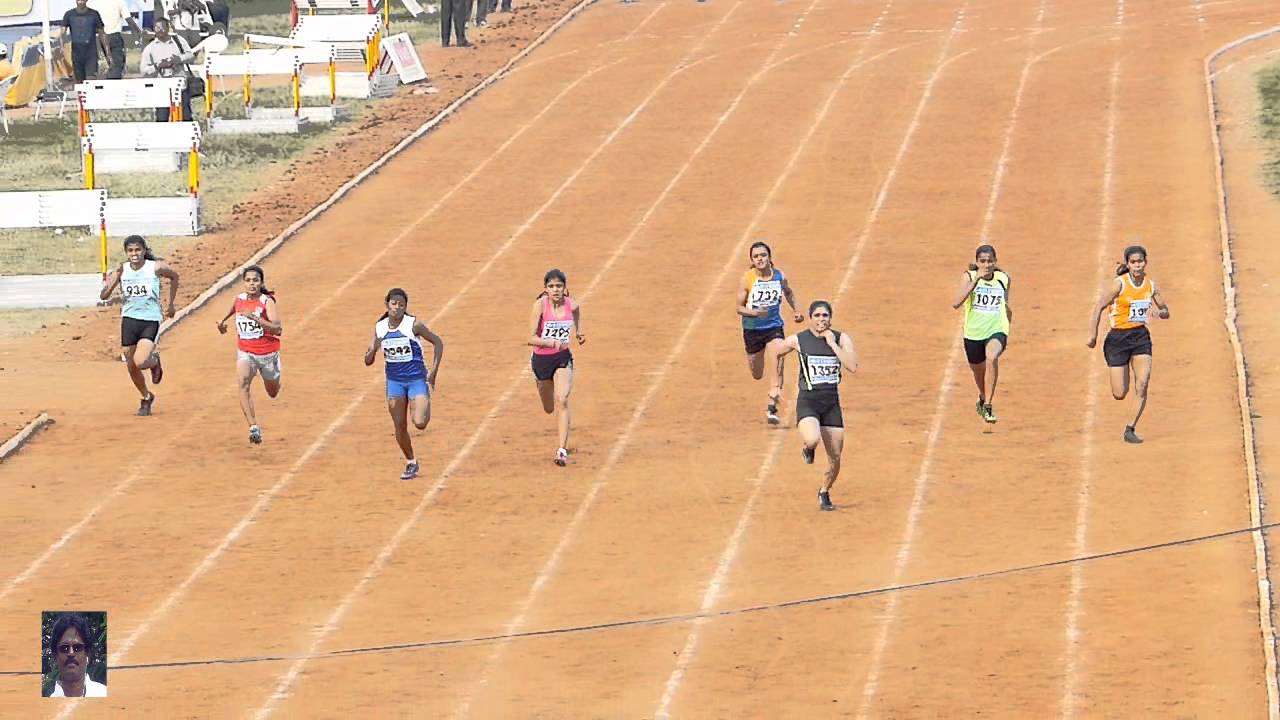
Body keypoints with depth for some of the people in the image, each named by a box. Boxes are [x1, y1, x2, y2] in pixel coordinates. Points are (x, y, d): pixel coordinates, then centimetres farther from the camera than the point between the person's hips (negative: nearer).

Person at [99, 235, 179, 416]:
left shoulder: (155, 268, -8)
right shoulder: (122, 270, -3)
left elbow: (174, 277, 12)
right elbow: (103, 296, -6)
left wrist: (170, 304, 13)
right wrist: (115, 278, -21)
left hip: (151, 320, -3)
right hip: (129, 320, 3)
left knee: (140, 362, -21)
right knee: (132, 367, 9)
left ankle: (154, 361, 16)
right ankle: (146, 398, 34)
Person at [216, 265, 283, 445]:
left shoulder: (268, 302, -17)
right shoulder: (239, 300, -3)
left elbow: (278, 329, -30)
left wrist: (255, 318, -36)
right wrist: (223, 321, 25)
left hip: (268, 353, -2)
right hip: (245, 352, 2)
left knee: (273, 393, 19)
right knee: (243, 383, -29)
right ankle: (254, 428, -35)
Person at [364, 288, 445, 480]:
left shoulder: (413, 325, -12)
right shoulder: (380, 328, -2)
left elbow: (437, 342, -1)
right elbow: (368, 361, 3)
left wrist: (434, 372, -7)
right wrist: (373, 349, -20)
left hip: (417, 379, -4)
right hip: (394, 381, 4)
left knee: (420, 423, -16)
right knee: (400, 426, 4)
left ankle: (426, 407, 19)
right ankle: (410, 463, 23)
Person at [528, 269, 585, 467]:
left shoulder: (571, 305, -10)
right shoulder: (540, 305, -19)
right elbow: (531, 338, -24)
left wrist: (579, 331, 16)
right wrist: (550, 342, -39)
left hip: (563, 358, 0)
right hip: (541, 359, 0)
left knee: (562, 401, -20)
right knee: (549, 408, 17)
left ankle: (562, 450, -22)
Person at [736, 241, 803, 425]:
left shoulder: (780, 276, -7)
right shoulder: (747, 279, -14)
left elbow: (788, 292, 17)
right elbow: (739, 307, -10)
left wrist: (796, 311, 8)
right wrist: (755, 312, -29)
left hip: (775, 327, 0)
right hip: (752, 329, 0)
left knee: (778, 366, -20)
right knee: (757, 375, 15)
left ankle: (772, 408, -17)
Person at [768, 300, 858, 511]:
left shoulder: (842, 339, -2)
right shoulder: (798, 340, -5)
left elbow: (853, 366, -17)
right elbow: (774, 350, 14)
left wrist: (832, 344, -18)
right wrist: (777, 382, 18)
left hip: (832, 402, 2)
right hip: (808, 401, -2)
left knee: (835, 457, 5)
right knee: (812, 440, -31)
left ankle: (824, 493, 32)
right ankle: (808, 449, 8)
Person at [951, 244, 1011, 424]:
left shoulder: (1003, 278, 2)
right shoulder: (969, 277, -6)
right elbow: (956, 303, -21)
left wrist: (1006, 334, 24)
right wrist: (976, 279, -25)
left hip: (996, 330, -1)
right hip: (973, 332, 1)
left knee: (992, 358, -32)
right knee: (978, 372, 18)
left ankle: (988, 407, -28)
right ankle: (982, 398, 54)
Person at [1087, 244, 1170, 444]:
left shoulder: (1151, 285, 3)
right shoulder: (1120, 284, -10)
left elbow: (1165, 311, 13)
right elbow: (1099, 307, -9)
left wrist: (1161, 312, -12)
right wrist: (1092, 335, -16)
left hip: (1141, 337, 3)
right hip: (1118, 338, -3)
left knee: (1142, 384, -15)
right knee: (1120, 394, -2)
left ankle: (1131, 429, -3)